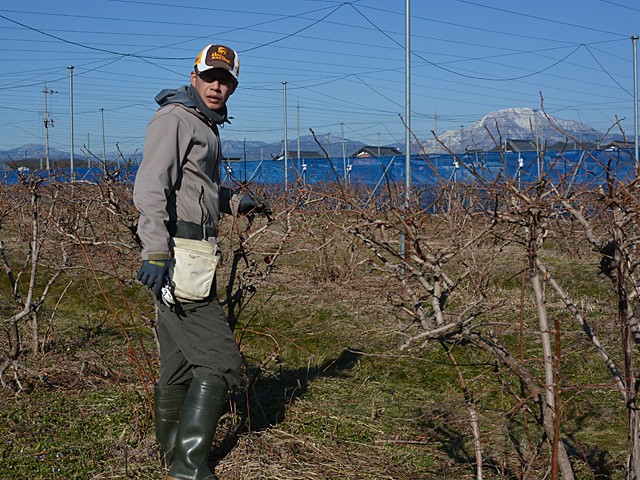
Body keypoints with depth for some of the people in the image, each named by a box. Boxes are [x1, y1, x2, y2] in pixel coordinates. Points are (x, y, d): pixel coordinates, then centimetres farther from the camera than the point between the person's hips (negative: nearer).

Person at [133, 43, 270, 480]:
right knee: (219, 361, -9)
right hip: (178, 258, -10)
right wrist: (156, 252, -30)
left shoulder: (206, 127, 22)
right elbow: (151, 187, -21)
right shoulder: (175, 119, -9)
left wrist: (237, 203, 23)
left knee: (180, 364, 16)